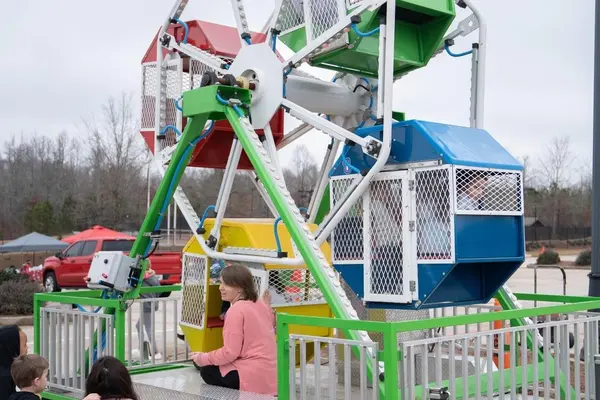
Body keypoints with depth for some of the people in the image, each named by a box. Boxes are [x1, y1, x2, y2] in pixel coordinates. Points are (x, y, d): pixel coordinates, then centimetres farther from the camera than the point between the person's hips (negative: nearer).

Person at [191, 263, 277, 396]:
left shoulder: (236, 310, -15)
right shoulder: (260, 304, 9)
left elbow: (230, 352, -17)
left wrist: (203, 358, -4)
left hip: (255, 378, -9)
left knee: (207, 371, 7)